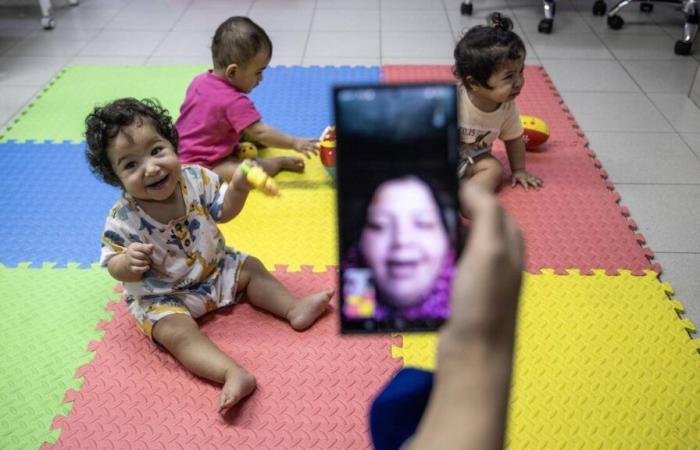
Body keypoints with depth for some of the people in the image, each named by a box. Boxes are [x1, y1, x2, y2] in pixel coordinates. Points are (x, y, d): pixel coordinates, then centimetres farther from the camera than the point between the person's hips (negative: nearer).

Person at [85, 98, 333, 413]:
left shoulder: (195, 179, -15)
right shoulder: (123, 220, -26)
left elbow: (223, 211, 0)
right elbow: (115, 266, -17)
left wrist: (238, 188, -19)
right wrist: (128, 263, -40)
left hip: (213, 268, 5)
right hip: (160, 295, -5)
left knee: (250, 268, 5)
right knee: (175, 330, -28)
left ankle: (294, 308, 14)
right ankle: (233, 373, -39)